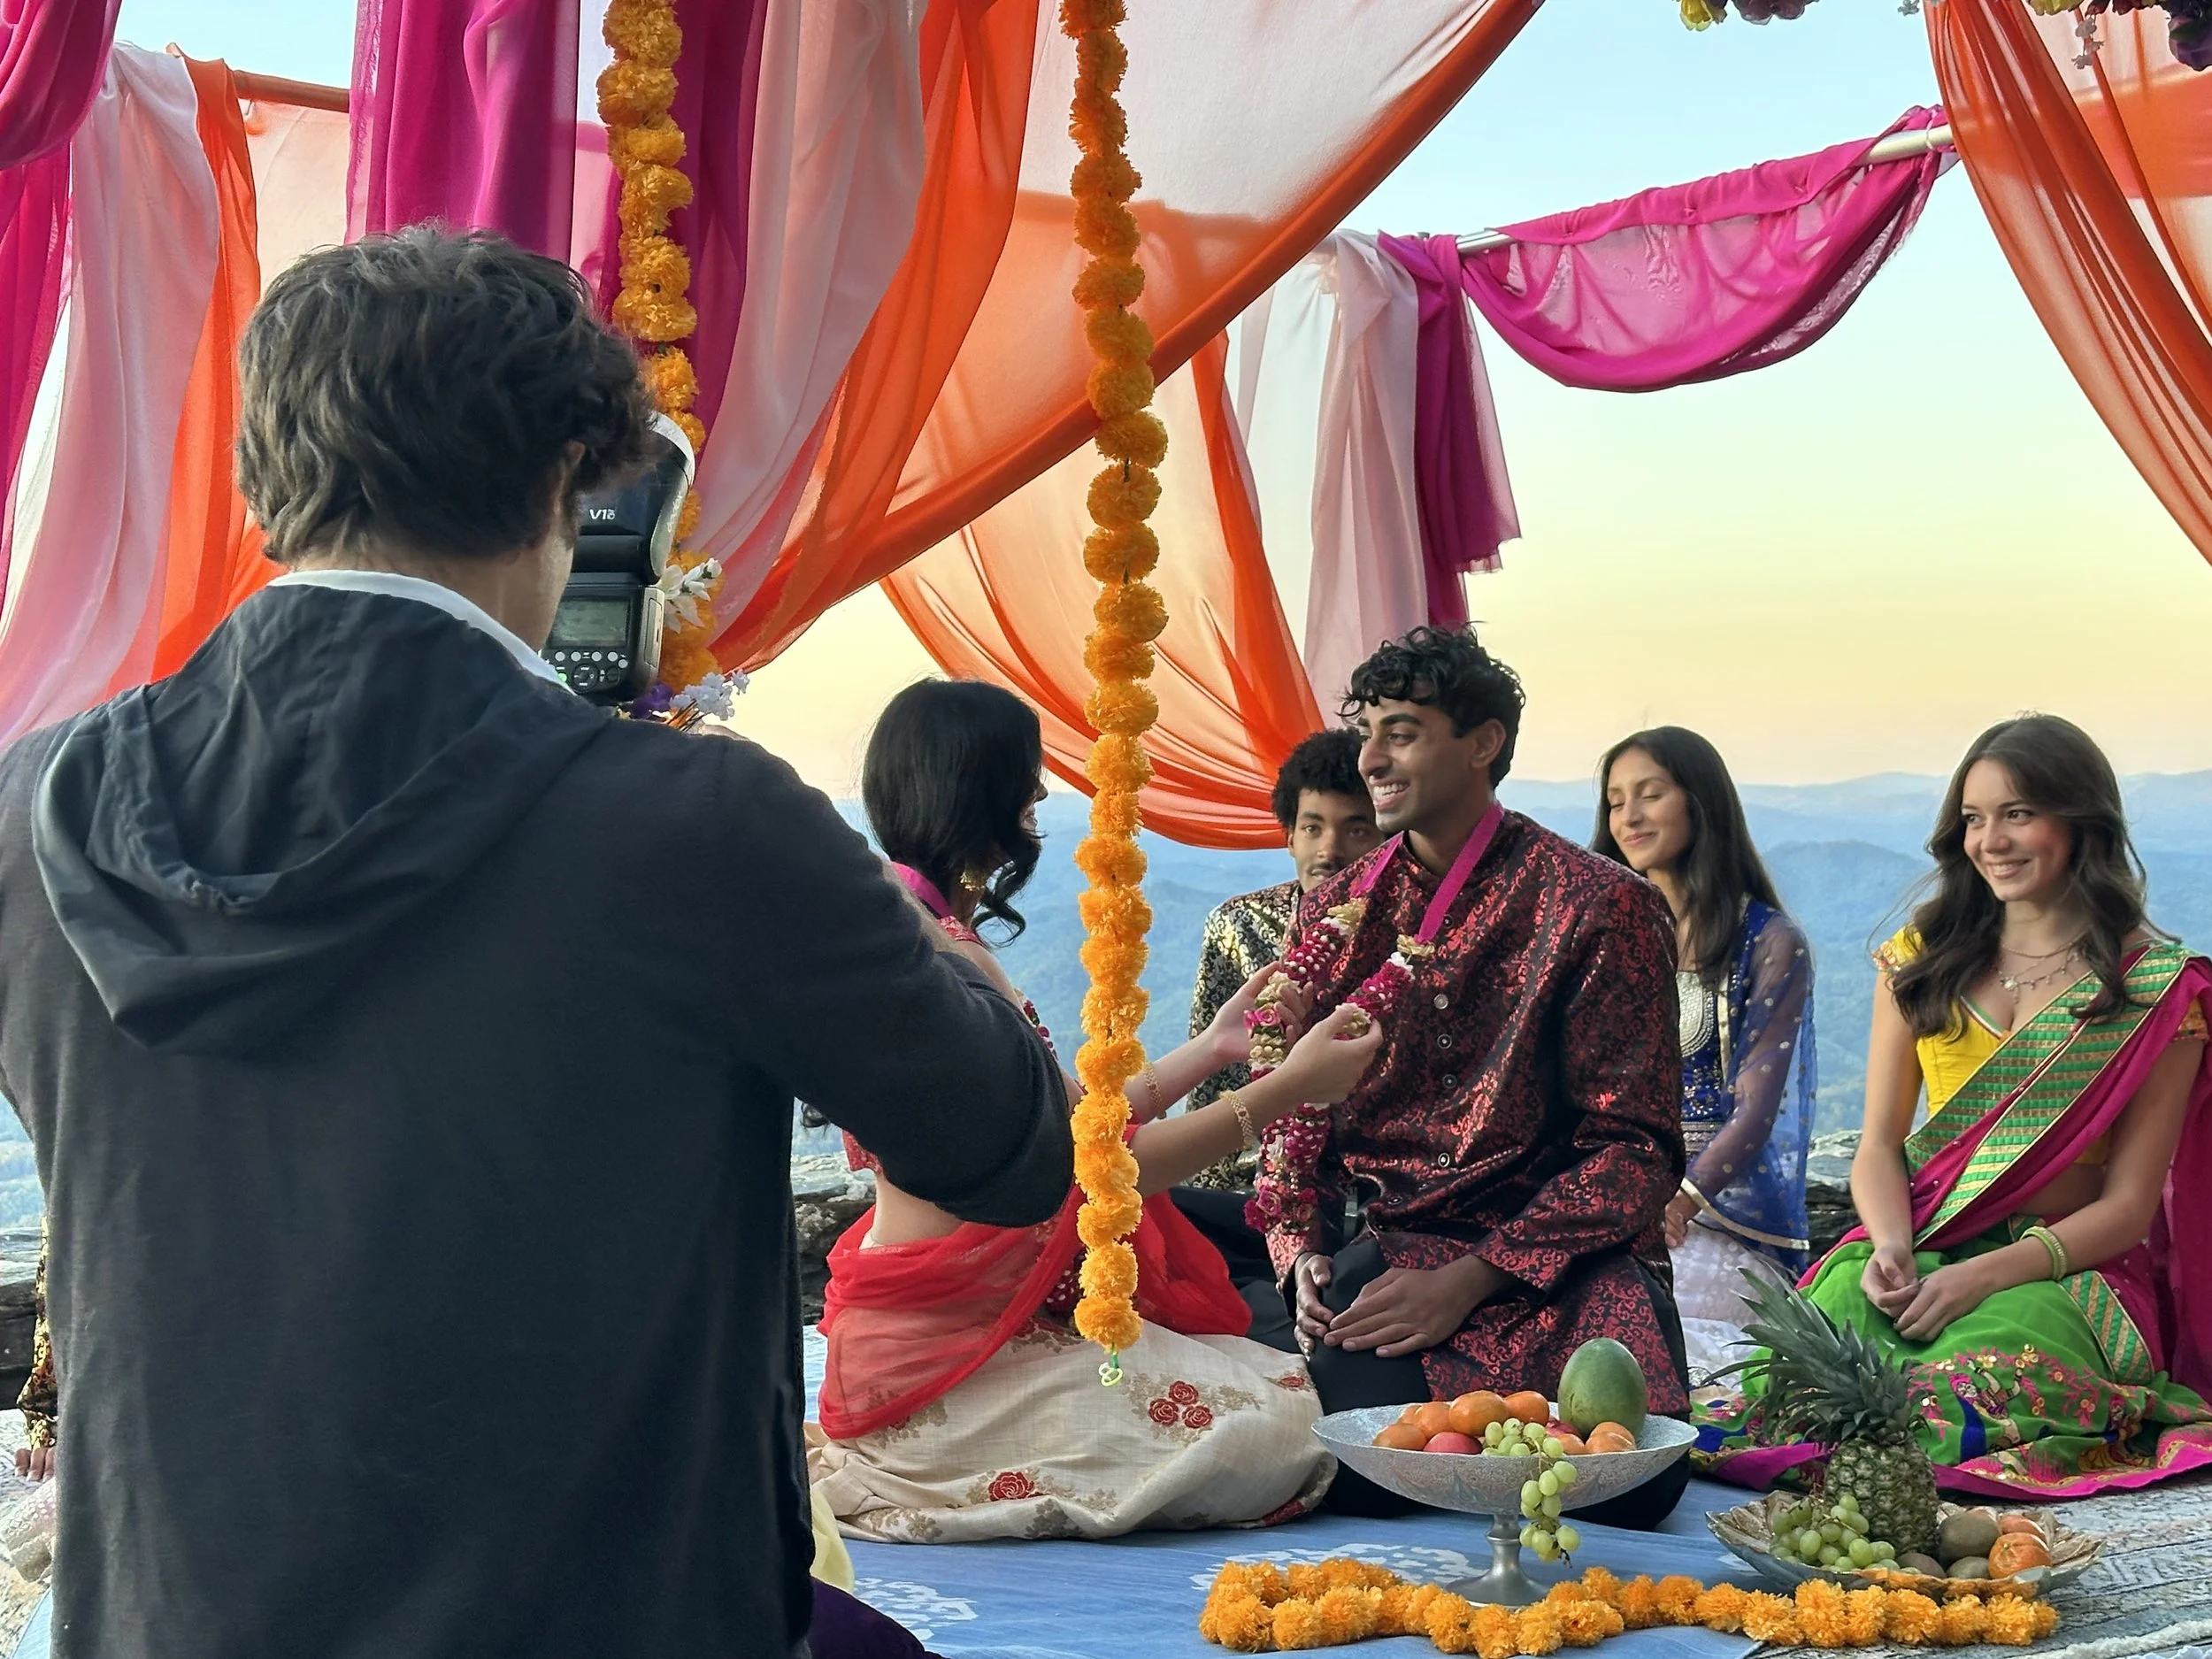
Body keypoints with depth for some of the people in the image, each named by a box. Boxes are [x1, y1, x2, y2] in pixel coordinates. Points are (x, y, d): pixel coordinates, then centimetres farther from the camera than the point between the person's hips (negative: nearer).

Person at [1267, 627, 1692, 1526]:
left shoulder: (1601, 905, -3)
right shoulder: (1337, 910, 13)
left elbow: (1634, 1147, -7)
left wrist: (1469, 1280, -16)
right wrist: (1303, 1250, -4)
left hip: (1559, 1263, -2)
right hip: (1380, 1243, 2)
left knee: (1630, 1484, -26)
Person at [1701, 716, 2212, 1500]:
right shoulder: (1924, 958, 15)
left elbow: (2130, 1205, -2)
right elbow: (1880, 1144, 11)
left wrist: (1983, 1275, -18)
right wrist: (1892, 1247, -13)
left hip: (2068, 1270, -3)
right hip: (1920, 1251, 3)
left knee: (1963, 1392, -38)